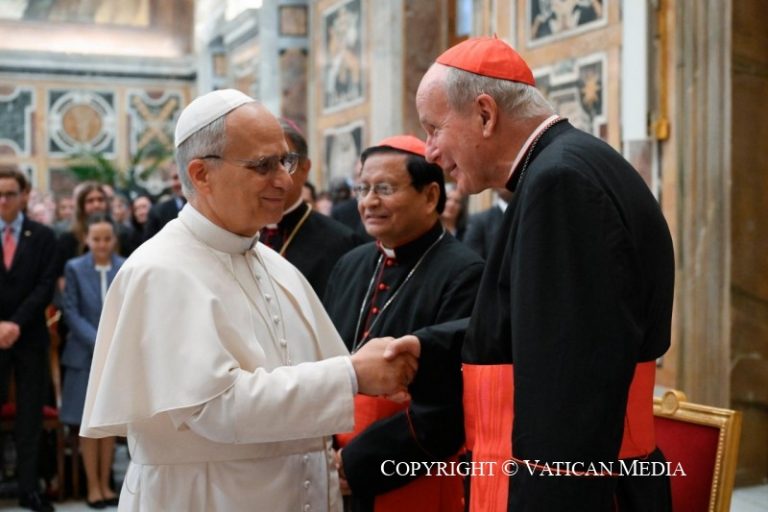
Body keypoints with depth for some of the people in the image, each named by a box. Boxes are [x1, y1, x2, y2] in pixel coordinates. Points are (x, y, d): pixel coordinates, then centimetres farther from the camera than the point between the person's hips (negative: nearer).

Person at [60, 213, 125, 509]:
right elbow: (71, 312, -5)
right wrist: (99, 342, -15)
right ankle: (93, 486, 13)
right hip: (86, 355, -1)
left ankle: (105, 484, 17)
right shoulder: (74, 268, -1)